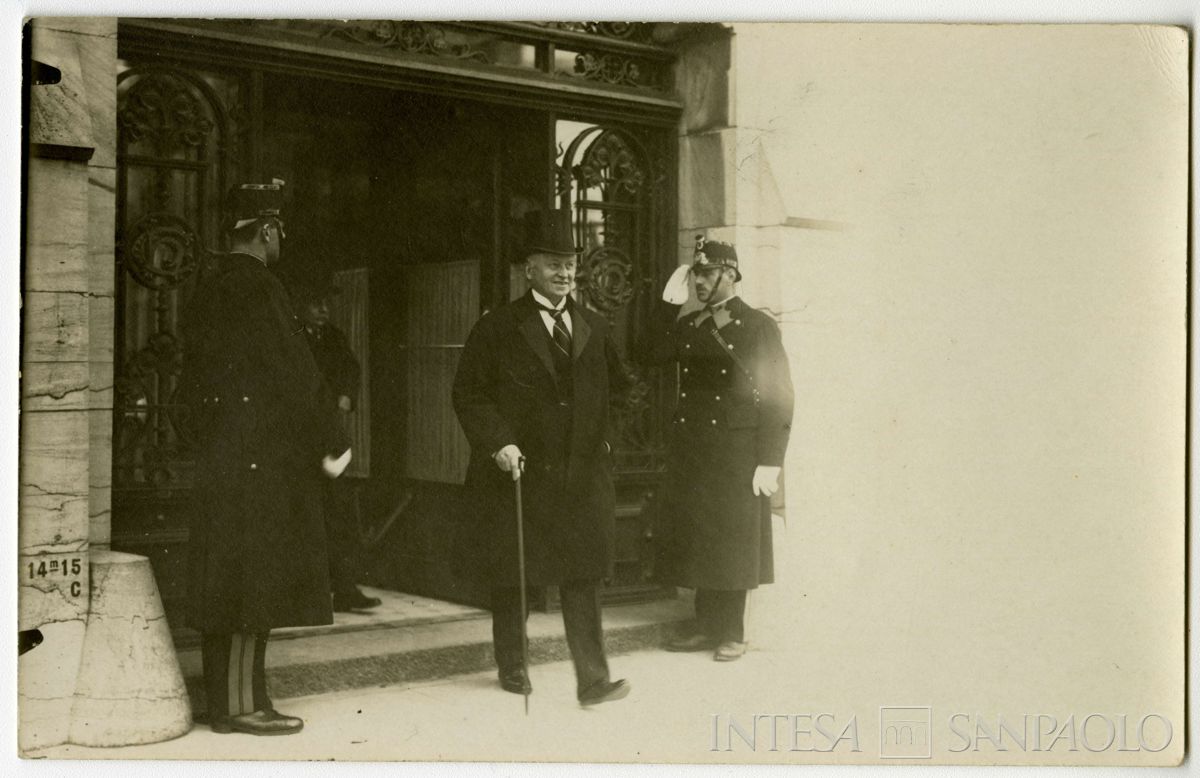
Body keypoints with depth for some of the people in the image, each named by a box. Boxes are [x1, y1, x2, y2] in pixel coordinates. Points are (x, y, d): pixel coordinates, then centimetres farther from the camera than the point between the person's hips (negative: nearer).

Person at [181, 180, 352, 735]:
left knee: (221, 580, 11)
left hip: (218, 457, 9)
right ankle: (244, 703, 0)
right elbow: (292, 373, -17)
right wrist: (331, 443, -9)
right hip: (264, 460, -9)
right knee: (254, 580, -4)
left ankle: (223, 701, 18)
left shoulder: (207, 291, 14)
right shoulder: (259, 287, -13)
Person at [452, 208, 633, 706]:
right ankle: (511, 668, 27)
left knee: (583, 577, 0)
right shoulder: (497, 329, -2)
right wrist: (498, 443, -15)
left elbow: (616, 389, 17)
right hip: (518, 475, -2)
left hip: (582, 475, 3)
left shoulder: (594, 328, 11)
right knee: (512, 578, 10)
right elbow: (468, 395, -4)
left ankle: (592, 679, 2)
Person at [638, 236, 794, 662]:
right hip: (690, 448, 5)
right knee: (695, 537, 8)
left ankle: (732, 633, 13)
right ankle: (707, 626, 20)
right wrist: (669, 304, -4)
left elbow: (778, 395, -7)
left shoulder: (758, 325, -3)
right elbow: (650, 355, 0)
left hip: (736, 453, -5)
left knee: (732, 543, 2)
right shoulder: (688, 325, 13)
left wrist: (770, 460, -13)